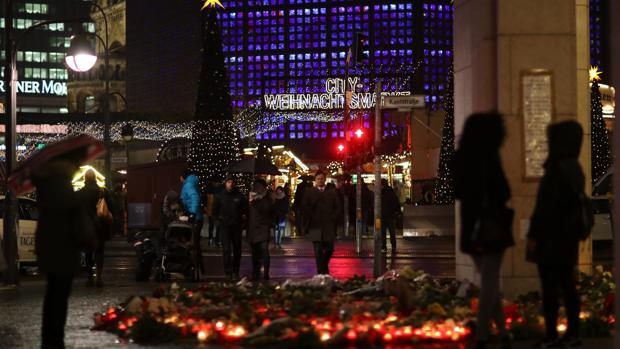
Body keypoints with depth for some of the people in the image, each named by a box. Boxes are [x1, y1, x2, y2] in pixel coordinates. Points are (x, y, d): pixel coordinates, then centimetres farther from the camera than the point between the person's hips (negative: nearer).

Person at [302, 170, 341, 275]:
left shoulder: (332, 193, 12)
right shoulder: (309, 192, 8)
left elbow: (337, 208, 10)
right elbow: (305, 207, 3)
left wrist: (333, 218, -2)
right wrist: (312, 218, -6)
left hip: (329, 226, 2)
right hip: (315, 226, -1)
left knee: (329, 249, 2)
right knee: (318, 250, -6)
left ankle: (324, 266, 27)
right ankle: (321, 272, -5)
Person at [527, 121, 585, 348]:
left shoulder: (557, 169, -17)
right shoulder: (575, 169, 10)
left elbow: (546, 206, -19)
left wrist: (534, 233, -13)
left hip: (551, 237, -9)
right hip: (569, 236, 9)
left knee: (549, 287, -4)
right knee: (567, 285, 11)